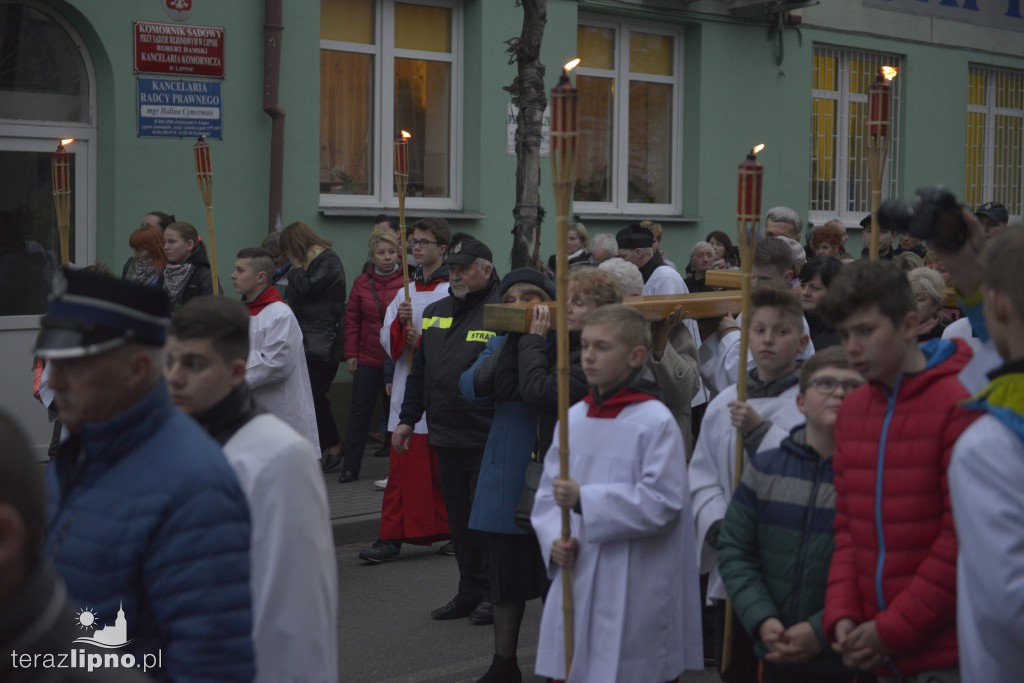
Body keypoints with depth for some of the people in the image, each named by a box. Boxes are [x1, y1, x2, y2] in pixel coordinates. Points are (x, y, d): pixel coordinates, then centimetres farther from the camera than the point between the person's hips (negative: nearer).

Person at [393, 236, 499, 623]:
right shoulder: (435, 313, 14)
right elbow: (419, 371, 20)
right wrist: (407, 418, 17)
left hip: (488, 441, -7)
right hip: (447, 438, 7)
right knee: (459, 519, 12)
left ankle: (492, 594, 13)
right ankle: (469, 593, 22)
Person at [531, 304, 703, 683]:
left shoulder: (655, 421, -10)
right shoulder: (575, 418, 8)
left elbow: (661, 502, -16)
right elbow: (548, 493, 12)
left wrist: (585, 500, -20)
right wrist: (555, 539, -6)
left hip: (634, 594, -6)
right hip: (576, 583, 6)